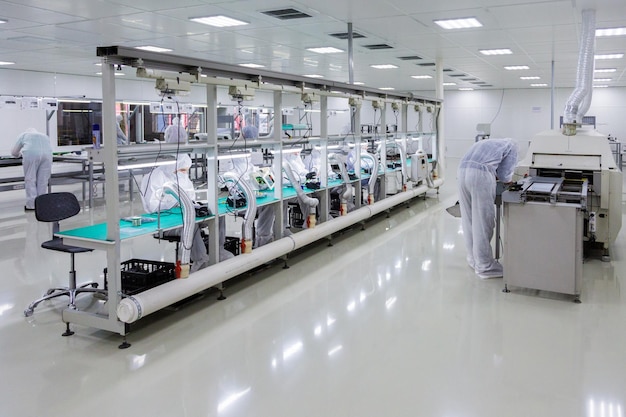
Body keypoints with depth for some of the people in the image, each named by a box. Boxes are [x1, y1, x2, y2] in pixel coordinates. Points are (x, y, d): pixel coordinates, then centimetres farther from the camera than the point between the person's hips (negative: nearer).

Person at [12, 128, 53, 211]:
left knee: (30, 180, 2)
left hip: (31, 155, -3)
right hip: (47, 154, 3)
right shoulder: (45, 136, 33)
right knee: (43, 181, 6)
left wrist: (21, 154, 46)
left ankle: (31, 205, -1)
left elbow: (14, 152, 27)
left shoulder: (24, 135, 25)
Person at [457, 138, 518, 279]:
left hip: (462, 171, 7)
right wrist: (509, 179, 31)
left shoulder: (487, 143, 37)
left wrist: (494, 175, 30)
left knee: (469, 219, 14)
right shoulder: (511, 146, 19)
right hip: (480, 174, -6)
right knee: (482, 221, -2)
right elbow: (504, 175, 12)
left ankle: (474, 259, 24)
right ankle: (484, 266, 4)